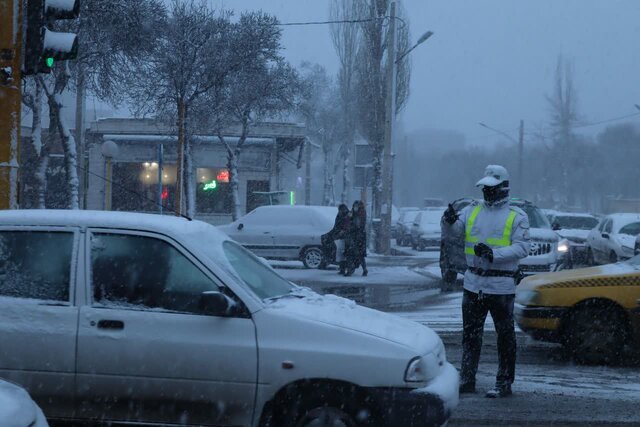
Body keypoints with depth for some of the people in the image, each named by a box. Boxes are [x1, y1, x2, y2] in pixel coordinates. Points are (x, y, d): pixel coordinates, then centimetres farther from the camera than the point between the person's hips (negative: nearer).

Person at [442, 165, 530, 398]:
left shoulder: (516, 216, -2)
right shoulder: (472, 211, 11)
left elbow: (522, 248, -11)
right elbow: (457, 229, 0)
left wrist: (494, 254, -22)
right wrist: (451, 221, -22)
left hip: (501, 286, -4)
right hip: (473, 283, 4)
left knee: (505, 335, 2)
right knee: (470, 334, 10)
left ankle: (504, 383, 8)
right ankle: (466, 380, 18)